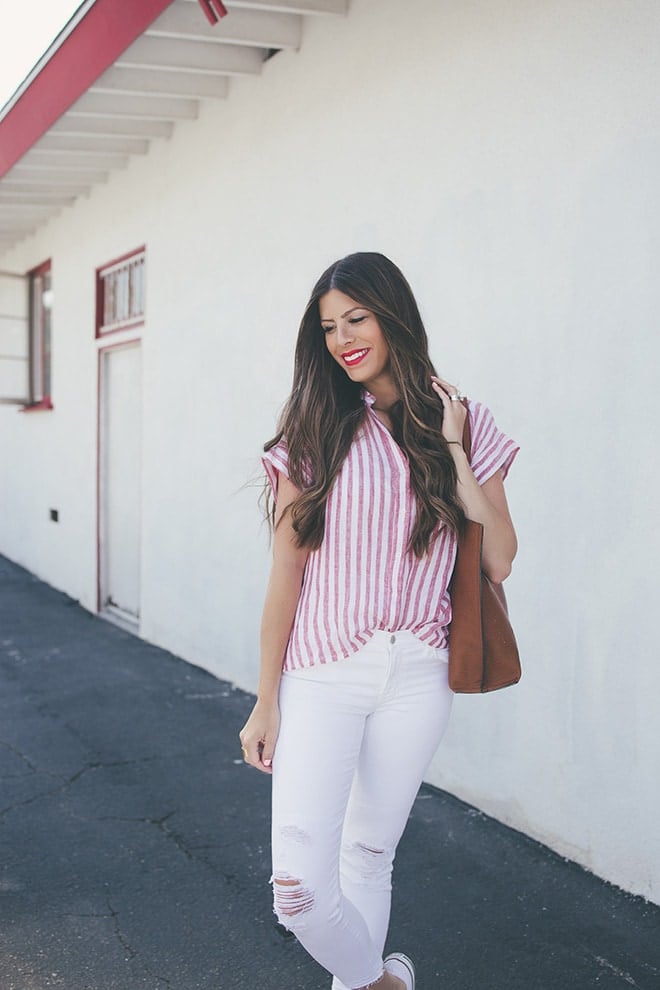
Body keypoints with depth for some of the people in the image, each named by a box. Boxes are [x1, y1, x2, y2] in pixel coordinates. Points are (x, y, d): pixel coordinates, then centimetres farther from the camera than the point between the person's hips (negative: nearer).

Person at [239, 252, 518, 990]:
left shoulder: (463, 425, 4)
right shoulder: (313, 436, -1)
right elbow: (286, 575, -2)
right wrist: (265, 703, -1)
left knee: (370, 856, 14)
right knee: (299, 889, -10)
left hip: (416, 678, 2)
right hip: (322, 673, -1)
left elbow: (498, 563, -2)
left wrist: (452, 449, -7)